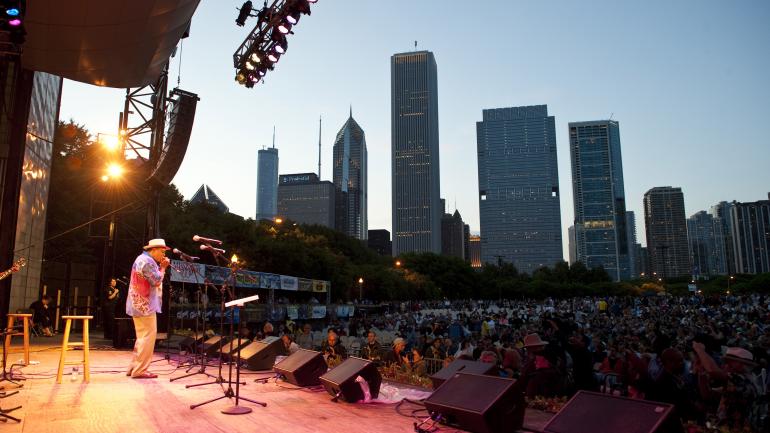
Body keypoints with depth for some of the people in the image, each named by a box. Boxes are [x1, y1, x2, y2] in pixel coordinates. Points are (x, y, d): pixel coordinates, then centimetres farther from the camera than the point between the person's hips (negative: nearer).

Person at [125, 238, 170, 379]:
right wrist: (163, 267, -7)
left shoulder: (142, 259, 19)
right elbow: (156, 281, -18)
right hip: (145, 305, -11)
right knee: (148, 337, -7)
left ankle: (134, 368, 21)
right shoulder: (148, 261, -16)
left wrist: (161, 267, 10)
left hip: (139, 304, 11)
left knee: (143, 337, 17)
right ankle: (139, 370, -3)